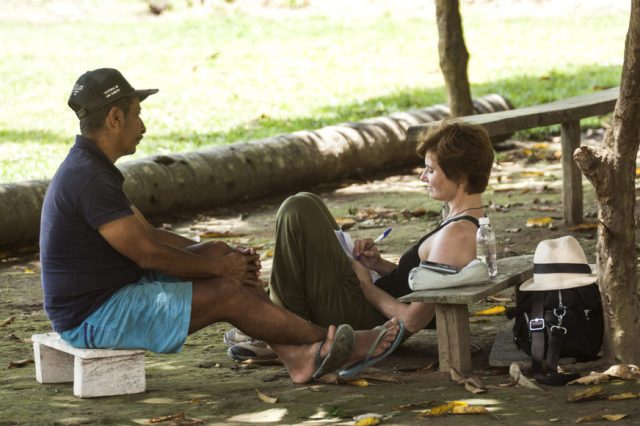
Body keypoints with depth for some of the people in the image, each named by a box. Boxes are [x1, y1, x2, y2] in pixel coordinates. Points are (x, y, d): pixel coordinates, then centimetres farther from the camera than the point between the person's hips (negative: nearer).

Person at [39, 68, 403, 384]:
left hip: (111, 293, 10)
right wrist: (218, 267, -7)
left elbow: (148, 235, 15)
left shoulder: (92, 169, 11)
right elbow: (147, 253, -21)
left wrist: (222, 257, 5)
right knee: (227, 292, -11)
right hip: (96, 317, -10)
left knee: (217, 253, 6)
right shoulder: (89, 179, -23)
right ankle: (328, 342, 4)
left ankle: (297, 355, 0)